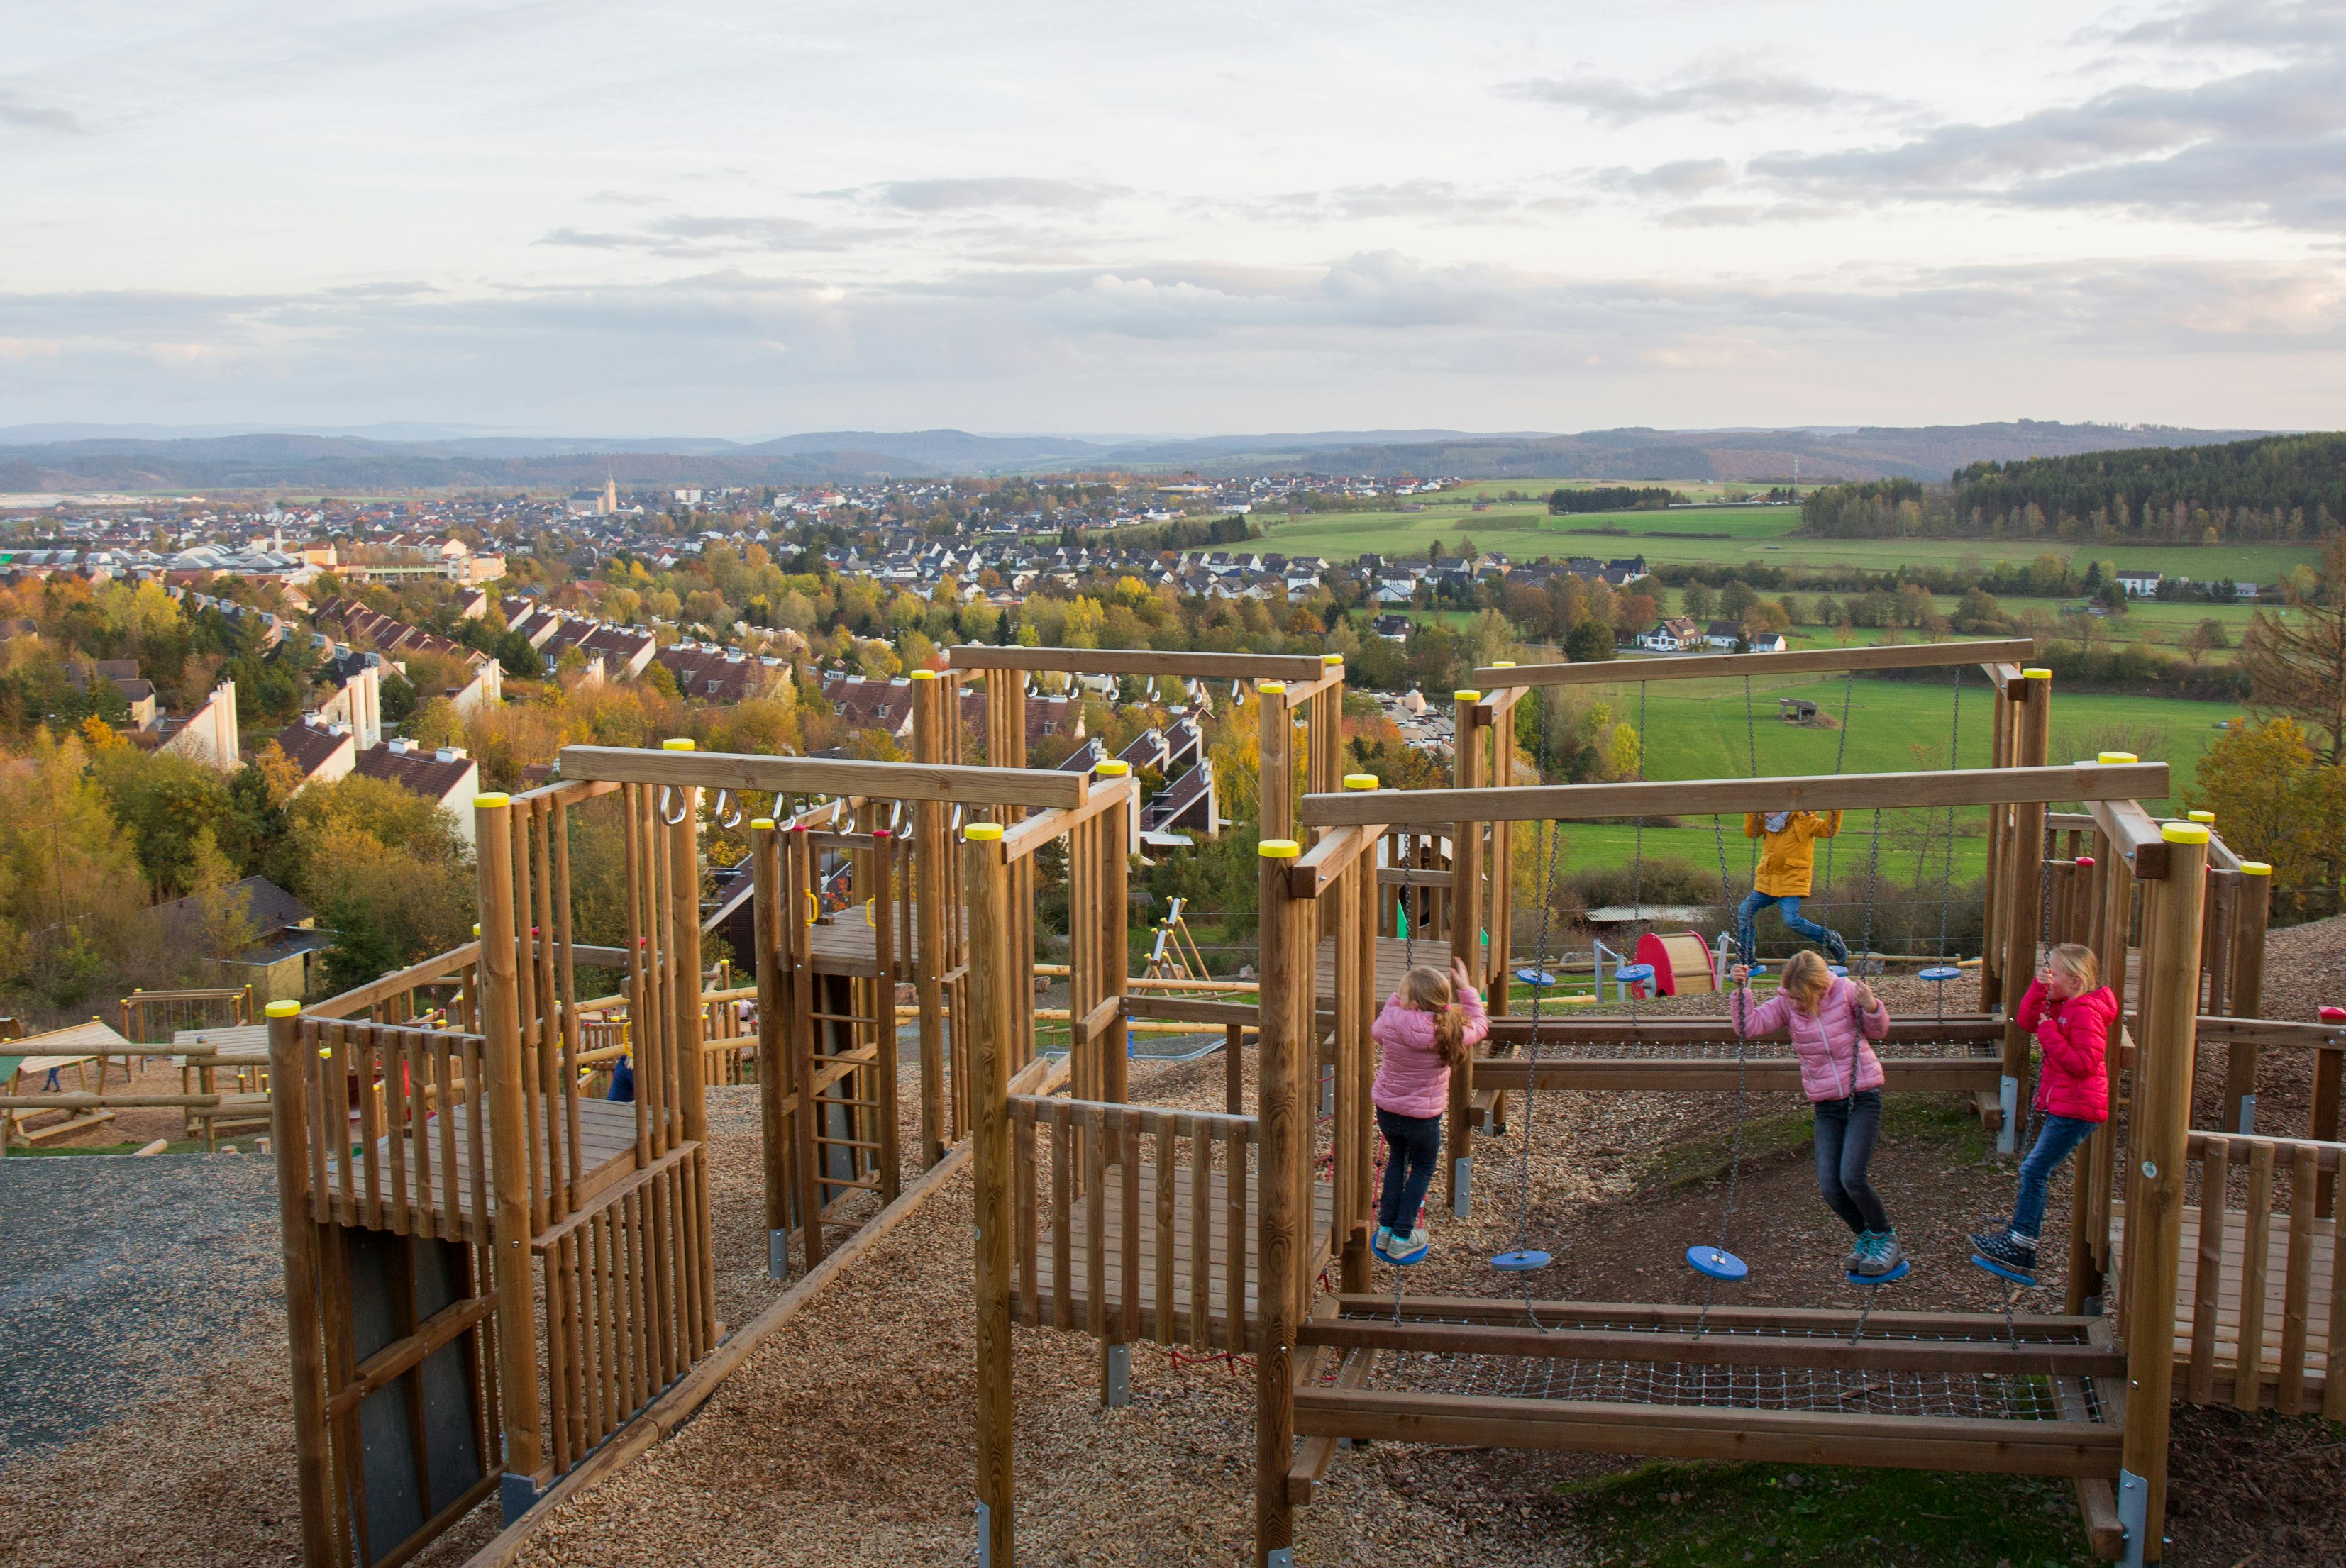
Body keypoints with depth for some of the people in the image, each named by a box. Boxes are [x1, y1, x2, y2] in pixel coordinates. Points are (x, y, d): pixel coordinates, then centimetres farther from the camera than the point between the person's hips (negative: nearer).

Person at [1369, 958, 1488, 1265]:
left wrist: (1396, 998, 12)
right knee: (1422, 1170, 20)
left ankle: (1385, 1230, 31)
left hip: (1386, 1110, 2)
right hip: (1422, 1117, -2)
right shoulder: (1449, 1032, -21)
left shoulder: (1391, 1020, -18)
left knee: (1397, 1159, 27)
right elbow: (1480, 1025, 1)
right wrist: (1465, 988, 6)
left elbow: (1375, 1031, 8)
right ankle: (1402, 1238, 22)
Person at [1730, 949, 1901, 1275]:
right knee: (1829, 1187, -5)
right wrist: (1742, 990, -23)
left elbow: (1878, 1031, 3)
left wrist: (1871, 1007, -17)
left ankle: (1886, 1239, 7)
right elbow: (1750, 1026, -12)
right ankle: (1867, 1238, 22)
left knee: (1852, 1178, -17)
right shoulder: (1786, 1004, -3)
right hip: (1826, 1105, 4)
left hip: (1863, 1097, -4)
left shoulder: (1846, 991, -9)